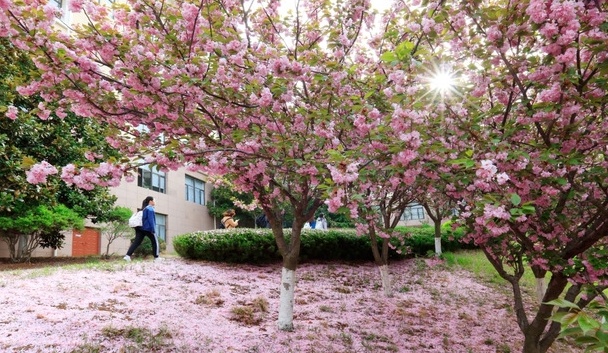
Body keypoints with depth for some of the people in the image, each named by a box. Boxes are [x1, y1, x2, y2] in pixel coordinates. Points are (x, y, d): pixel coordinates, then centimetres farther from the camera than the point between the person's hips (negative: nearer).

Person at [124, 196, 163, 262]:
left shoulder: (144, 209, 20)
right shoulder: (150, 209, -8)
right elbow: (151, 220, -16)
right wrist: (153, 229, -19)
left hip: (141, 228, 8)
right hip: (148, 228, -8)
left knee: (136, 242, 0)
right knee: (155, 242, 4)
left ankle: (127, 256, -11)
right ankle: (157, 257, 4)